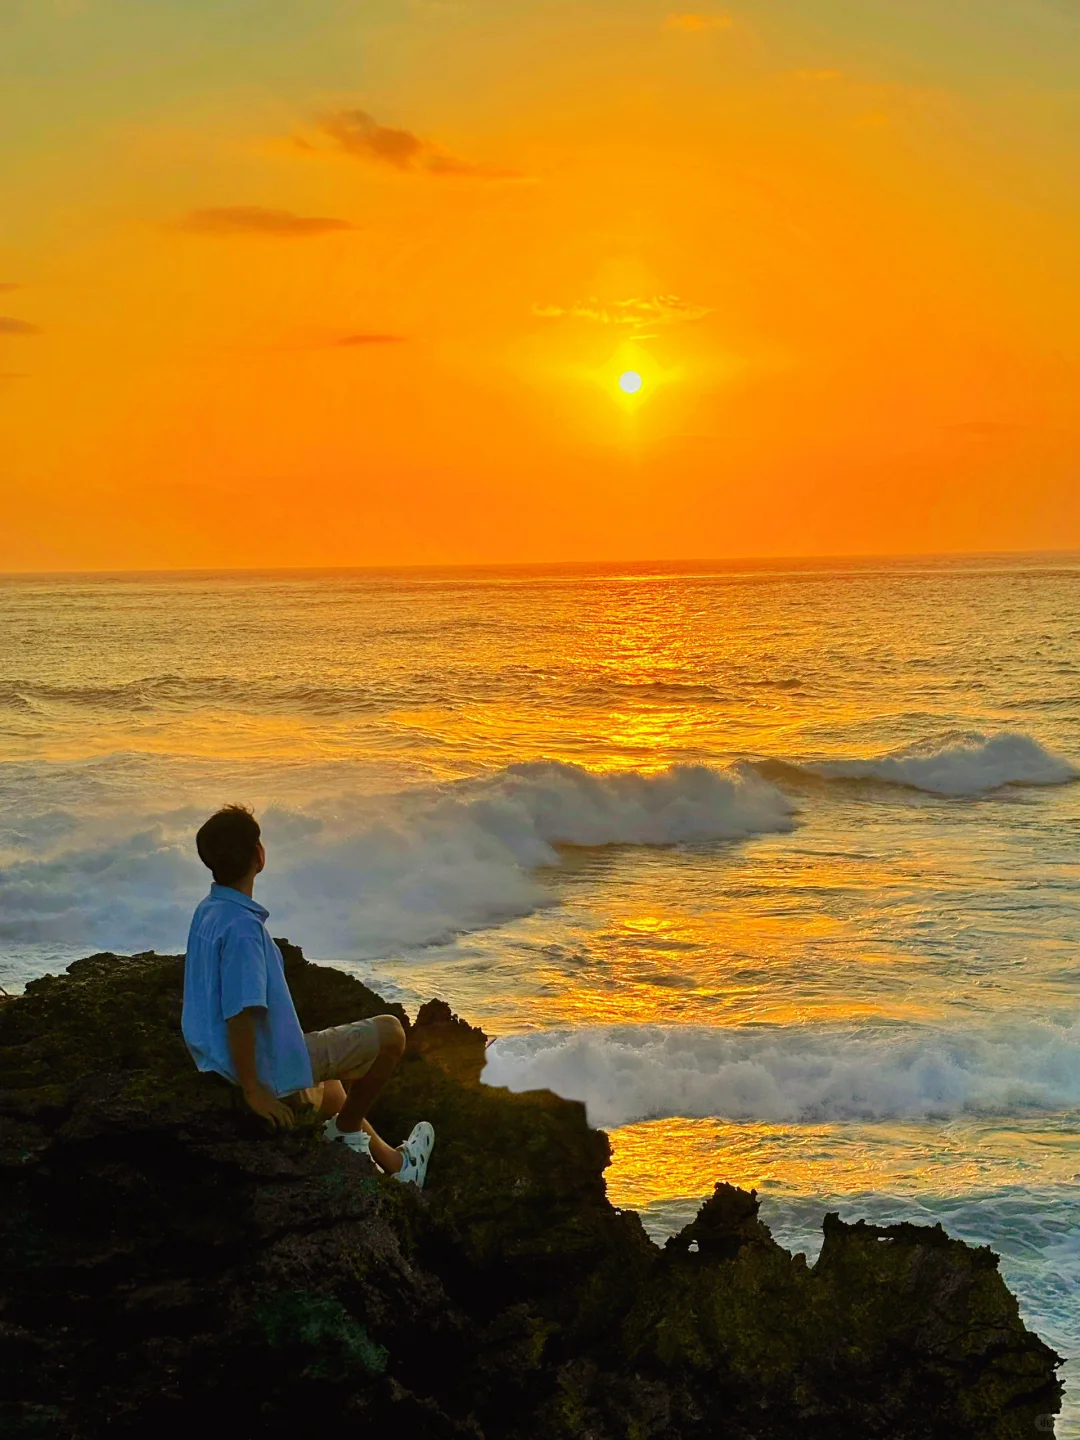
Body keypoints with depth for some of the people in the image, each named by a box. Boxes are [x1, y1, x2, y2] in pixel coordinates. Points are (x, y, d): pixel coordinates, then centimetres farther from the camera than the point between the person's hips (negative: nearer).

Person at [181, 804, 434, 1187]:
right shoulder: (241, 926, -27)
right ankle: (347, 1129, 15)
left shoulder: (207, 912, 3)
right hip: (273, 1070, -10)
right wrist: (252, 1090, -22)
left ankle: (394, 1164, 49)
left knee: (328, 1085, 37)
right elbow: (240, 1014, -30)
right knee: (389, 1032, 1)